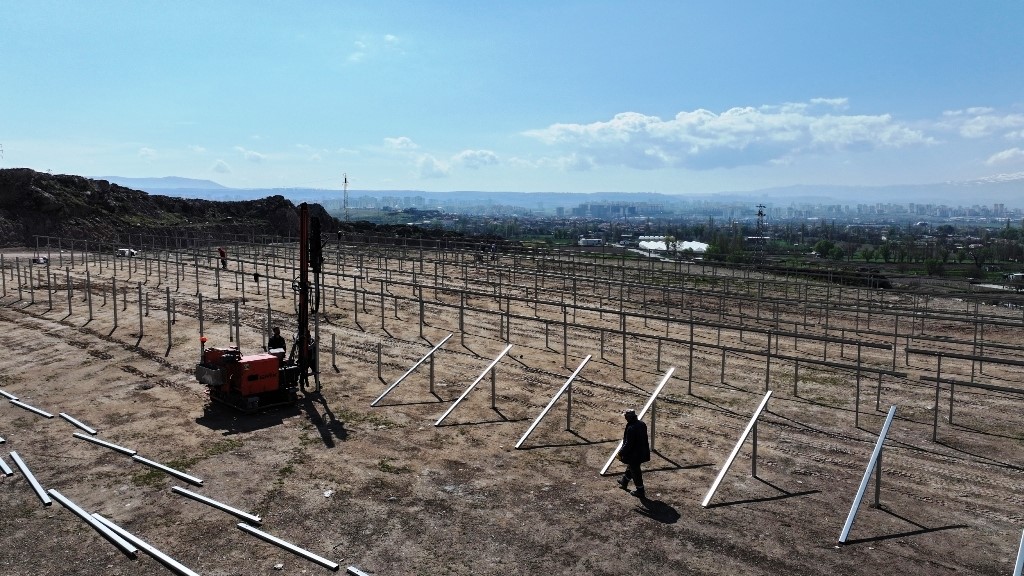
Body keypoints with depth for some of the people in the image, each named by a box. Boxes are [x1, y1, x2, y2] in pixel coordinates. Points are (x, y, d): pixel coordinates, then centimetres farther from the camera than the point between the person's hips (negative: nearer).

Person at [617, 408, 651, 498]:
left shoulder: (631, 428, -29)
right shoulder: (642, 424, -2)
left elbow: (628, 444, -26)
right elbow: (644, 438, 11)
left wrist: (621, 453, -13)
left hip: (633, 454, -9)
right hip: (641, 453, 9)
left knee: (635, 472, 6)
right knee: (630, 467, 27)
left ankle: (640, 491, 18)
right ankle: (624, 483, 47)